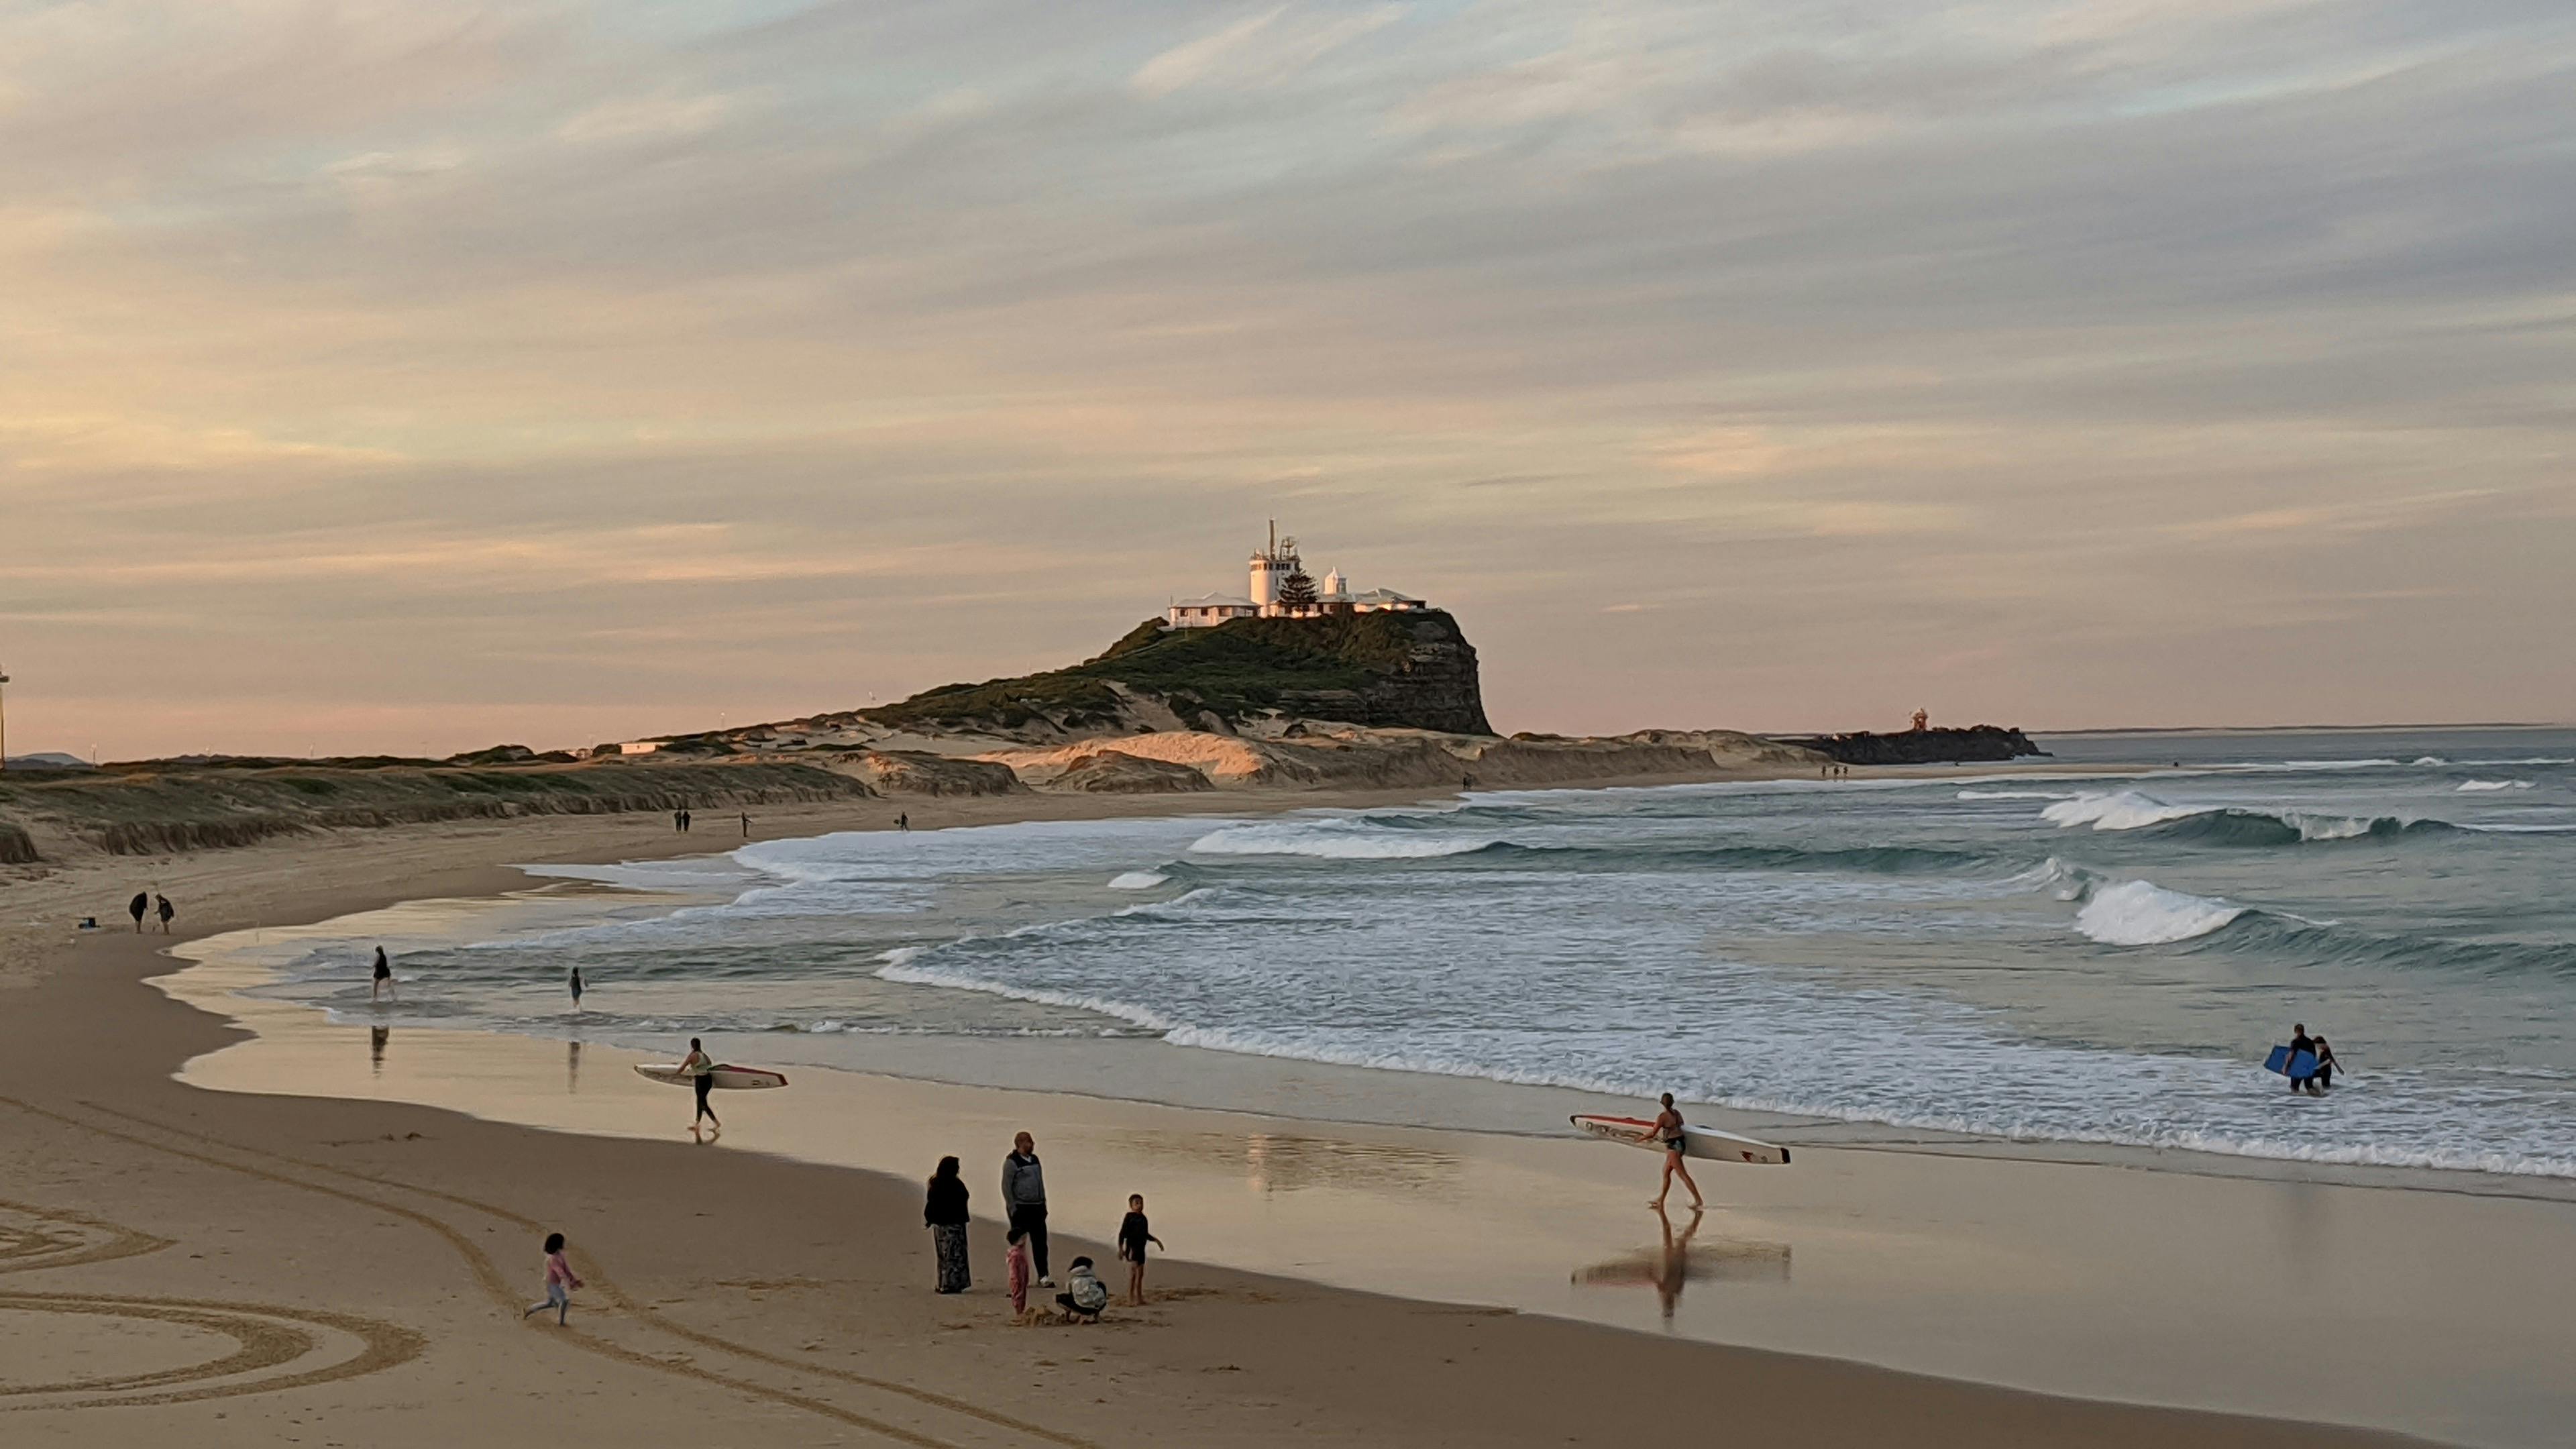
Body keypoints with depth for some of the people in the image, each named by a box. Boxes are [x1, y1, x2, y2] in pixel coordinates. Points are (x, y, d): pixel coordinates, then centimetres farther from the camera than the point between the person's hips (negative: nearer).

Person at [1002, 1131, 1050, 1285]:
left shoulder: (1035, 1160, 14)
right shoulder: (1012, 1162, -9)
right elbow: (1006, 1186, -10)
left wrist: (1043, 1203, 17)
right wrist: (1012, 1208, -14)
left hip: (1037, 1208, 6)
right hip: (1020, 1209, -6)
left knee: (1040, 1242, 2)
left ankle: (1042, 1276, 4)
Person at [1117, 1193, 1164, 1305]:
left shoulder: (1143, 1218, 12)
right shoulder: (1129, 1217, -10)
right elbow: (1122, 1233, -13)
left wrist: (1156, 1240, 22)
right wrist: (1121, 1248, -19)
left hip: (1140, 1249, 8)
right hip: (1132, 1248, -8)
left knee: (1140, 1274, 11)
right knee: (1133, 1274, -10)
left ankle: (1139, 1299, 18)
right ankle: (1130, 1300, -9)